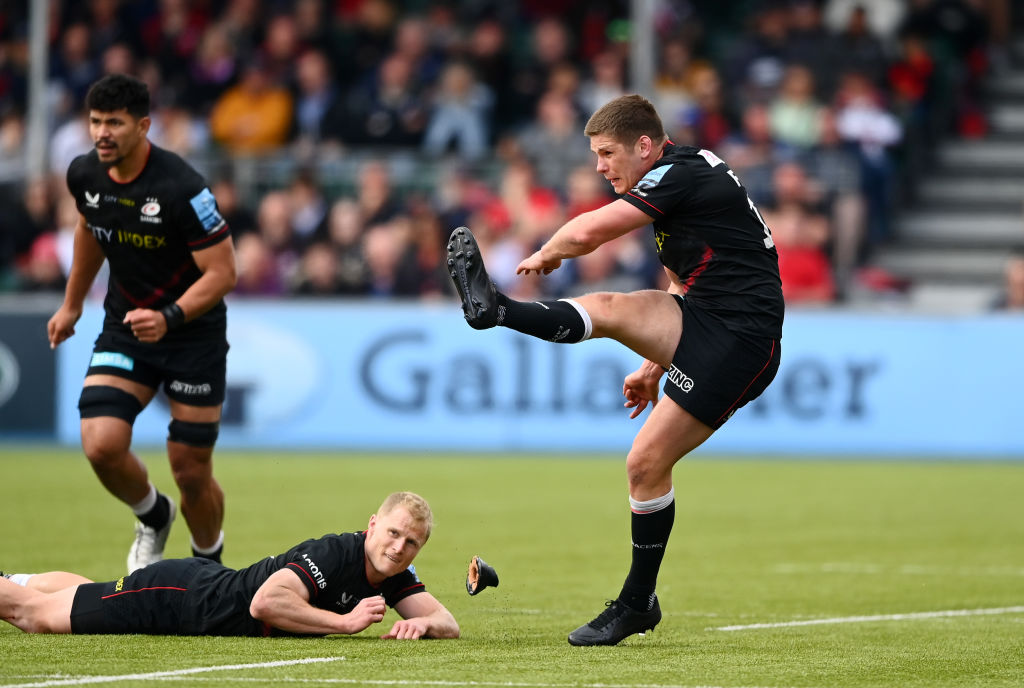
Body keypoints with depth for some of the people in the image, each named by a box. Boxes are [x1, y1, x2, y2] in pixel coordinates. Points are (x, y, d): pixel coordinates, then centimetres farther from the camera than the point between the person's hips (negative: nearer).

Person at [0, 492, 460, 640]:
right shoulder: (335, 554, -33)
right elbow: (265, 602, -43)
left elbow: (448, 624, -10)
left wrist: (424, 623, -33)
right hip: (179, 596, -7)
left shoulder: (395, 576, -10)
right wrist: (344, 621, -39)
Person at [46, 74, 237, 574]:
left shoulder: (182, 189, -24)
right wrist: (71, 304, 25)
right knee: (101, 445, -14)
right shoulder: (84, 176, -5)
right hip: (124, 328, 4)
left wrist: (168, 317, -34)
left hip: (194, 336, -4)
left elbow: (222, 272, -21)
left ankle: (209, 563, 28)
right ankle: (153, 518, 18)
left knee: (191, 471, -2)